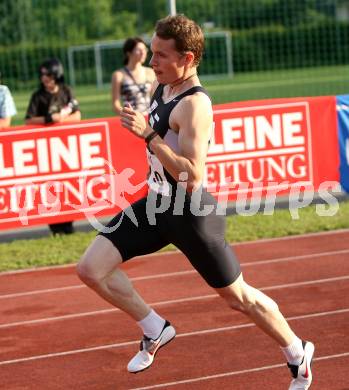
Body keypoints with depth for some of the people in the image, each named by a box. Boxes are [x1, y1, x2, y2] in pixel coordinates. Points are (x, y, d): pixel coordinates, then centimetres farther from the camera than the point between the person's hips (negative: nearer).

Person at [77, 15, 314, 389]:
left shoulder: (194, 105, -25)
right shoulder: (160, 86, 2)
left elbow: (192, 178, -33)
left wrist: (148, 135, -34)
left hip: (191, 214, -8)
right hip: (157, 204, 8)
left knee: (237, 296, 6)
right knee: (91, 268, -3)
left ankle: (297, 353, 30)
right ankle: (155, 330, 16)